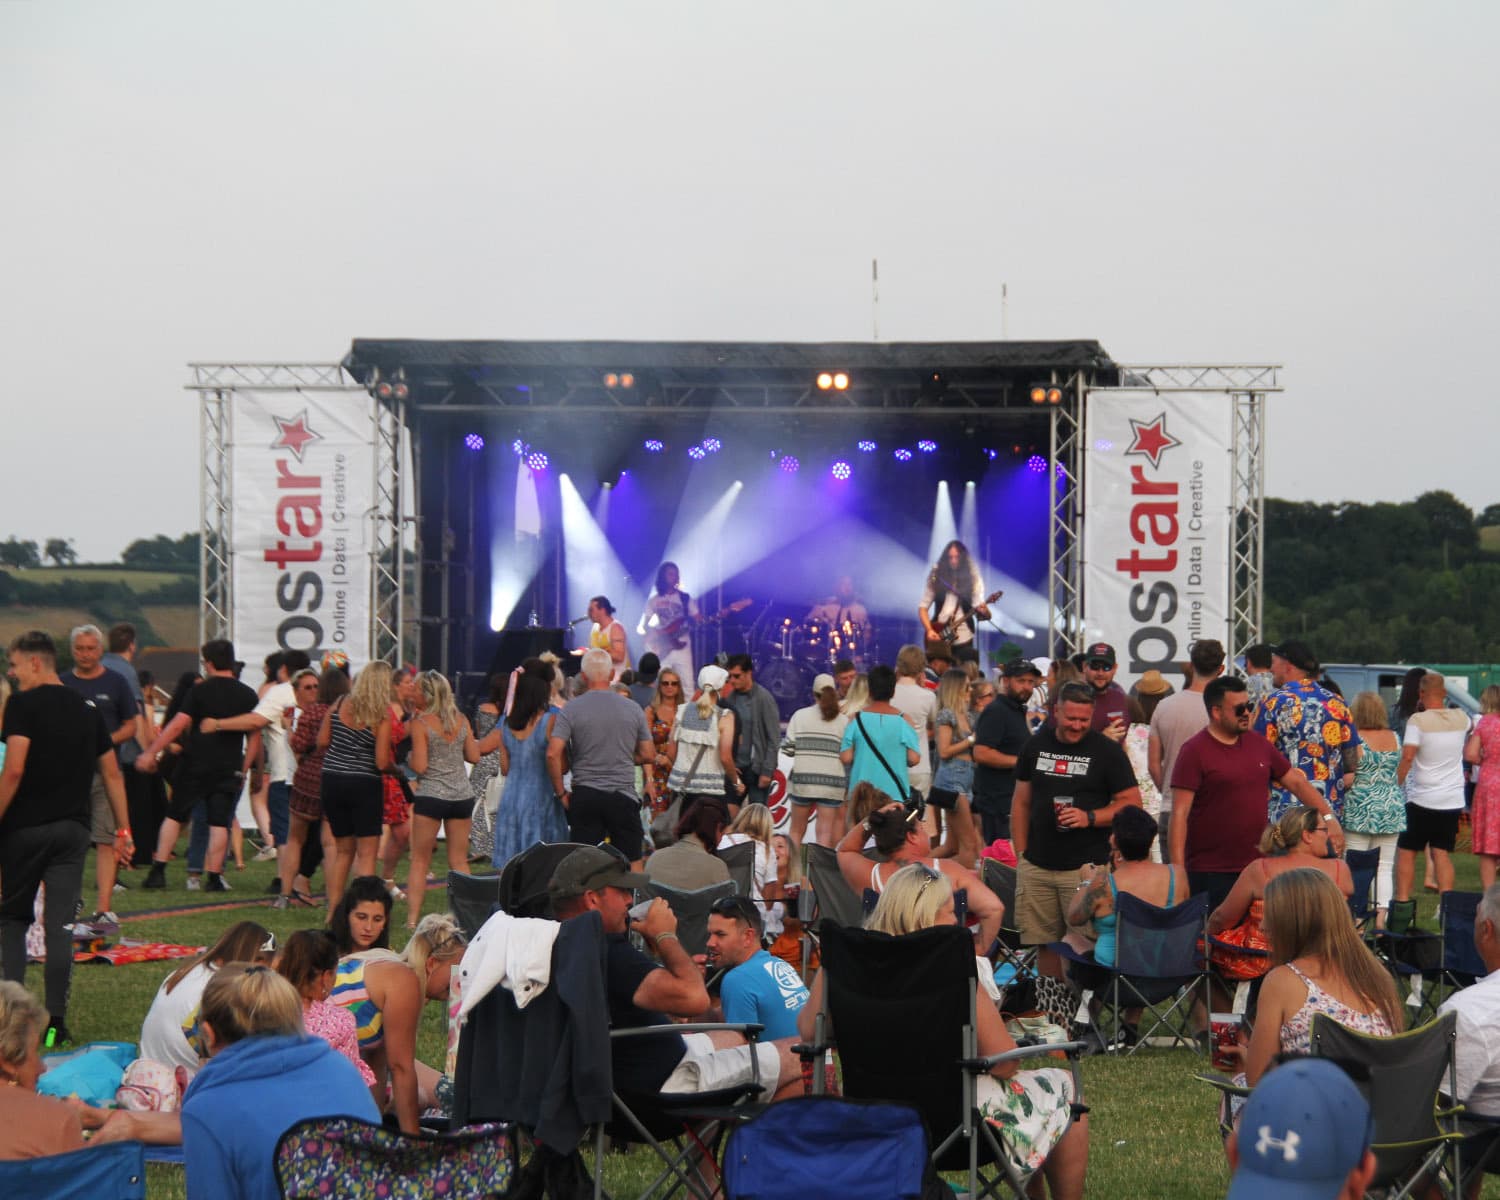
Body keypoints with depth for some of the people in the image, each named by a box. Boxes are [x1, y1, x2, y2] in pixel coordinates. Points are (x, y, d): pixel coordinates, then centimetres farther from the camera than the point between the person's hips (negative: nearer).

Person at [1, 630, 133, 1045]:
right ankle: (56, 1019, -3)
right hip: (74, 830, 4)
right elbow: (112, 772, 13)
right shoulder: (87, 710, 11)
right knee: (60, 924, 2)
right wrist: (123, 829, 17)